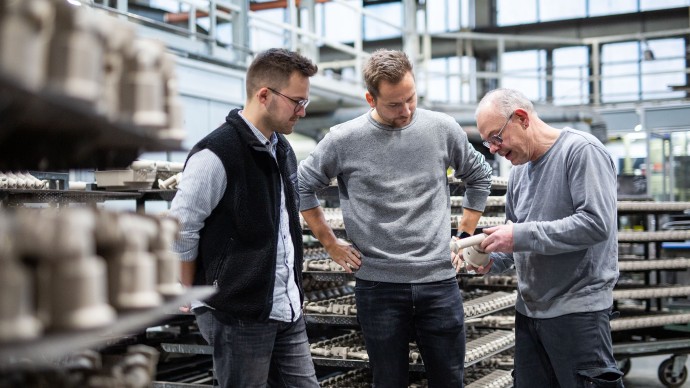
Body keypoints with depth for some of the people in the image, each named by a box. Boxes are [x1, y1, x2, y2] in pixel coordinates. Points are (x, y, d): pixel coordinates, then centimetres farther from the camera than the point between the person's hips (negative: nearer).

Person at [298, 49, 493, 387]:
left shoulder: (443, 129, 0)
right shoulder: (344, 140, -5)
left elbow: (479, 176, 16)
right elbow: (302, 187, 7)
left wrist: (466, 235, 10)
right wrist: (331, 245, 5)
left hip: (440, 282, 2)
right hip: (378, 286, -1)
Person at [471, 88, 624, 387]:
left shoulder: (582, 151, -11)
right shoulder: (519, 169, 13)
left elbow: (596, 223, -22)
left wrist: (521, 236, -21)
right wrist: (492, 259, 0)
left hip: (578, 309, -7)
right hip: (528, 310, 8)